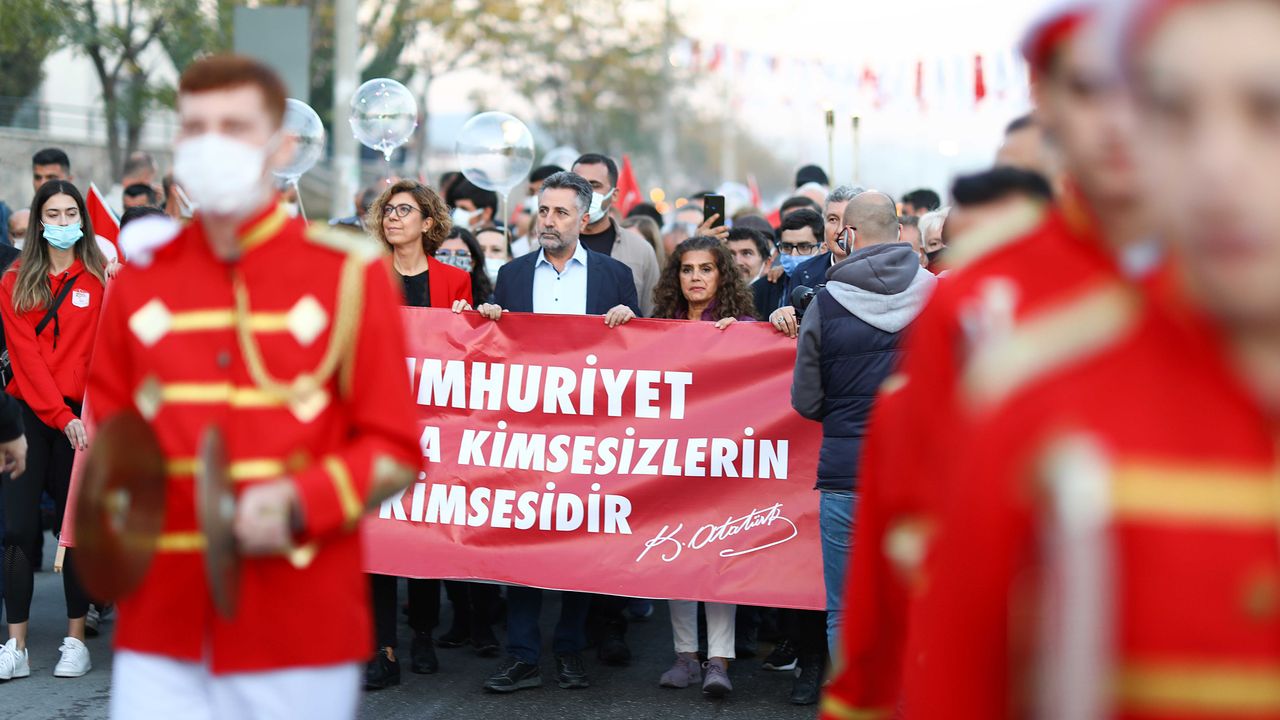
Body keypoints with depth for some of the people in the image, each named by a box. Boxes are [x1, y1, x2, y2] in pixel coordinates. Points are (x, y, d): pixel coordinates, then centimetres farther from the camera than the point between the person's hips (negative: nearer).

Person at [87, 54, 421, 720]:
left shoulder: (349, 273, 1)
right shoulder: (141, 278, 10)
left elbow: (394, 452, -1)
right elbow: (106, 428, 20)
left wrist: (299, 503, -17)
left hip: (300, 635, -3)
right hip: (160, 629, 3)